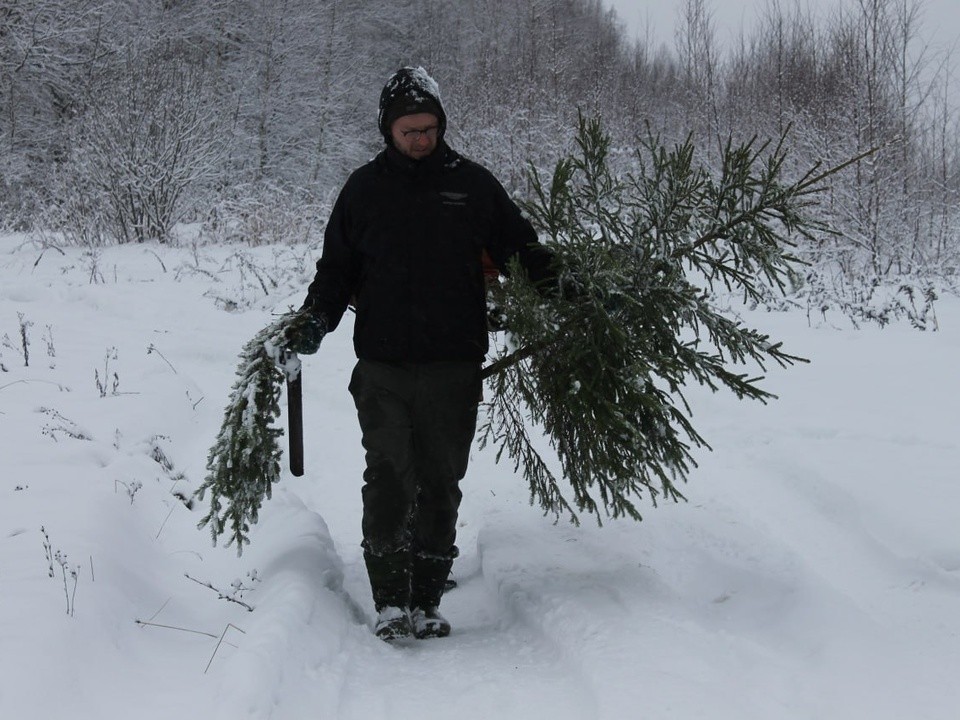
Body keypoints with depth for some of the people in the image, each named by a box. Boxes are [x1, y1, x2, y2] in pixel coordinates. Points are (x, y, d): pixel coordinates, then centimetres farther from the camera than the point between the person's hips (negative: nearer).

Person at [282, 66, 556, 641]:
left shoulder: (473, 184, 7)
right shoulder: (365, 189, 9)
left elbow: (521, 247, 15)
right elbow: (337, 267, 15)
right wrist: (315, 319, 0)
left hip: (453, 367, 0)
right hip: (382, 367, 0)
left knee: (441, 484, 4)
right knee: (389, 481, -7)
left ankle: (427, 602, 11)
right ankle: (391, 601, -2)